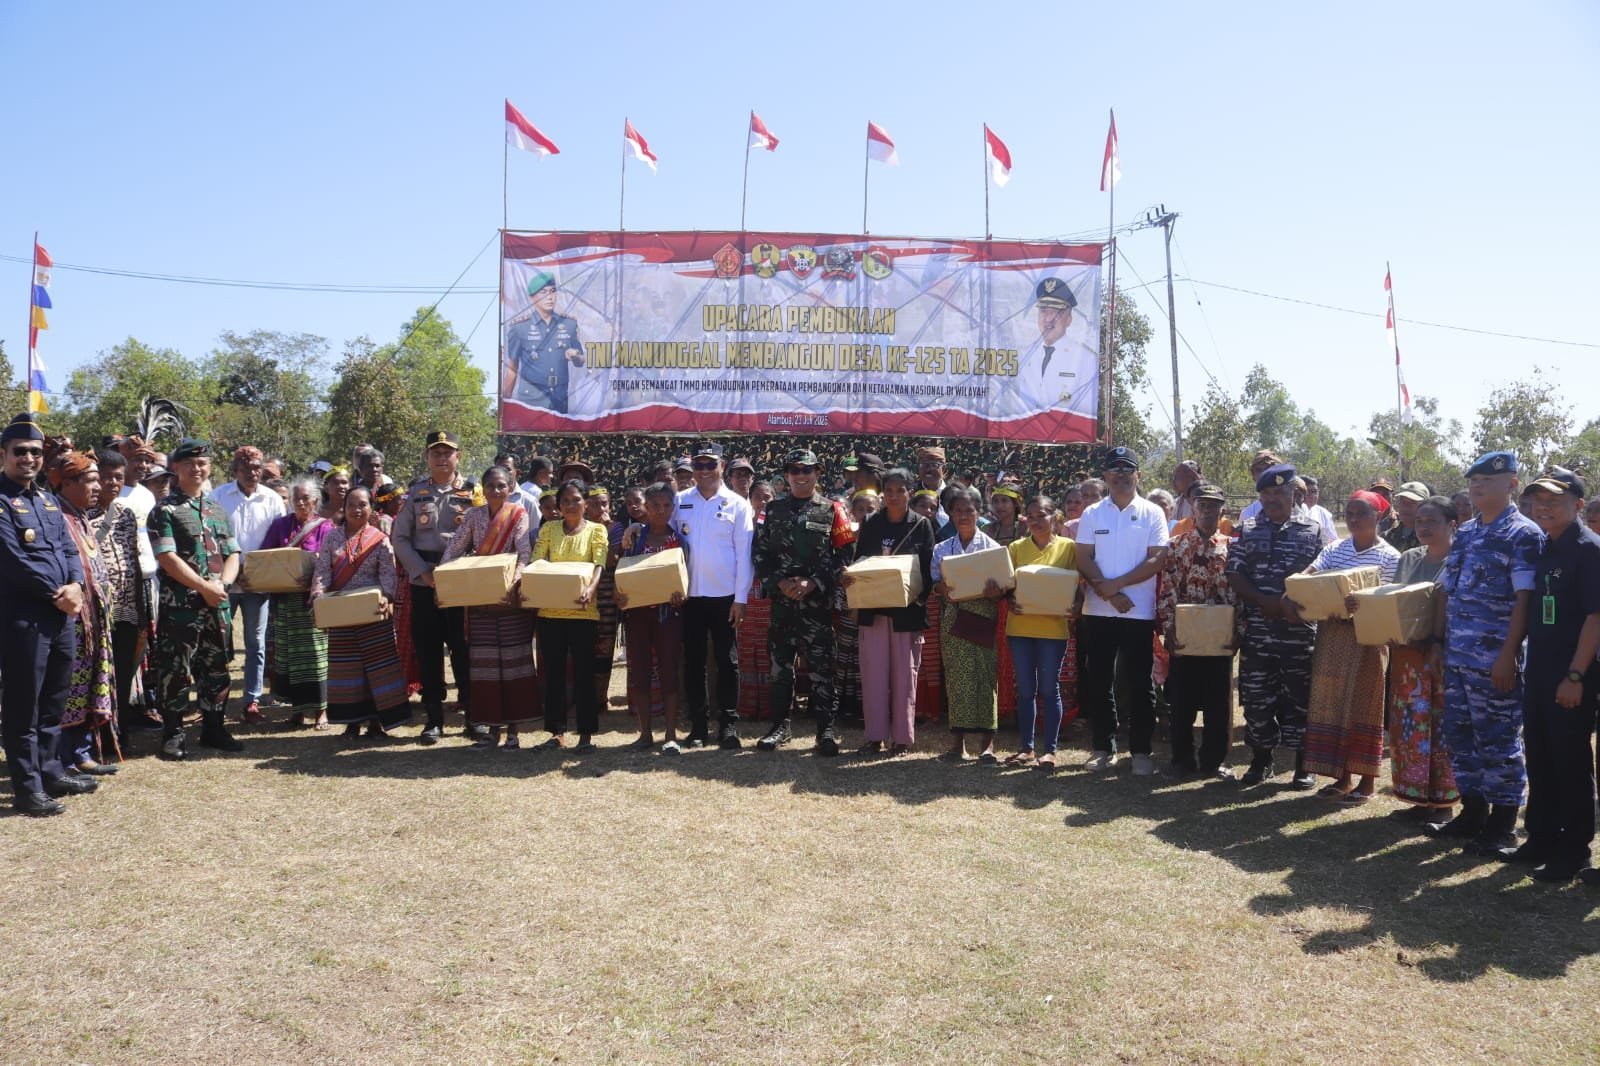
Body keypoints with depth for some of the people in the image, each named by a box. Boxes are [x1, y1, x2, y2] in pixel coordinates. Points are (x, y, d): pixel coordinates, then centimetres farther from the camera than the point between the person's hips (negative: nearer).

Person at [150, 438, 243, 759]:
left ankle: (213, 727, 22)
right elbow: (167, 558, -12)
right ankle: (173, 732, 10)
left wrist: (223, 583, -7)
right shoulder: (165, 510, -3)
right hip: (180, 604, -5)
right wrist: (204, 587, -16)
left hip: (218, 603, 6)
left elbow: (233, 554, 12)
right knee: (176, 669, -1)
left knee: (216, 667, 11)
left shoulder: (217, 510, 15)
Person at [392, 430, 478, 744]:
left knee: (464, 647, 2)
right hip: (423, 583, 2)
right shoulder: (416, 492, 6)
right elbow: (400, 537, 3)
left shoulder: (472, 492, 1)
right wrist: (423, 572, -8)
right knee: (427, 649, 5)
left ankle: (473, 715, 11)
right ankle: (433, 718, 15)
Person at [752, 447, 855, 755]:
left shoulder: (832, 510, 2)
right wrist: (780, 582, -8)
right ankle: (780, 725, 21)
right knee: (779, 663, 9)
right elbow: (761, 553, 7)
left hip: (818, 600, -3)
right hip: (781, 599, 3)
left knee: (820, 666, -2)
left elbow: (843, 554, -4)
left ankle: (826, 729, 5)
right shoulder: (773, 509, 10)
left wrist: (812, 583, -12)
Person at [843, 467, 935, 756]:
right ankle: (875, 735, 11)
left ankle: (902, 737, 12)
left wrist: (919, 595, -17)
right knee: (873, 672, 3)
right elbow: (858, 560, 9)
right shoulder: (870, 523, 8)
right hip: (873, 609, 2)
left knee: (904, 673, 3)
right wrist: (847, 578, -12)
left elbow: (928, 568, -1)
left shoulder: (921, 525, 1)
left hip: (907, 610, -2)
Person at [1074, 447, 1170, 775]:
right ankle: (1104, 747, 18)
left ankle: (1141, 750, 13)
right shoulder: (1092, 514, 6)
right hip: (1098, 610, 2)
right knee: (1098, 681, 7)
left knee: (1140, 682, 4)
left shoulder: (1152, 513, 1)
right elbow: (1084, 559, 0)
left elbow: (1158, 559, -7)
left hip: (1139, 611, -2)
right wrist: (1108, 594, -14)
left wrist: (1117, 583, -15)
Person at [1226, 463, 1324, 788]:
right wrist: (1266, 603, -13)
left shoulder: (1312, 531, 5)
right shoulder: (1246, 530, 8)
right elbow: (1235, 575, 1)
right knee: (1256, 697, 6)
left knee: (1299, 697, 4)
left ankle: (1303, 765, 17)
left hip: (1299, 631, -1)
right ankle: (1260, 761, 21)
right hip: (1256, 630, 1)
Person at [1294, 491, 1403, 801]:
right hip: (1331, 633, 4)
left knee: (1362, 705, 1)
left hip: (1367, 637, -4)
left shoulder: (1389, 556, -3)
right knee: (1332, 703, 7)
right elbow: (1306, 578, -2)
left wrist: (1362, 603, -29)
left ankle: (1367, 779, 13)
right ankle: (1342, 776, 18)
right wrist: (1291, 598, -22)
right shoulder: (1333, 550, 9)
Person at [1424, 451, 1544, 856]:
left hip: (1495, 661, -8)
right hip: (1458, 656, 8)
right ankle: (1472, 813, 25)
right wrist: (1438, 641, 12)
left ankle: (1502, 825, 12)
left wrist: (1508, 656, -19)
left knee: (1498, 741, 1)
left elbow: (1524, 599, -14)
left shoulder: (1524, 535, -8)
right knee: (1461, 736, 13)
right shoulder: (1464, 534, 15)